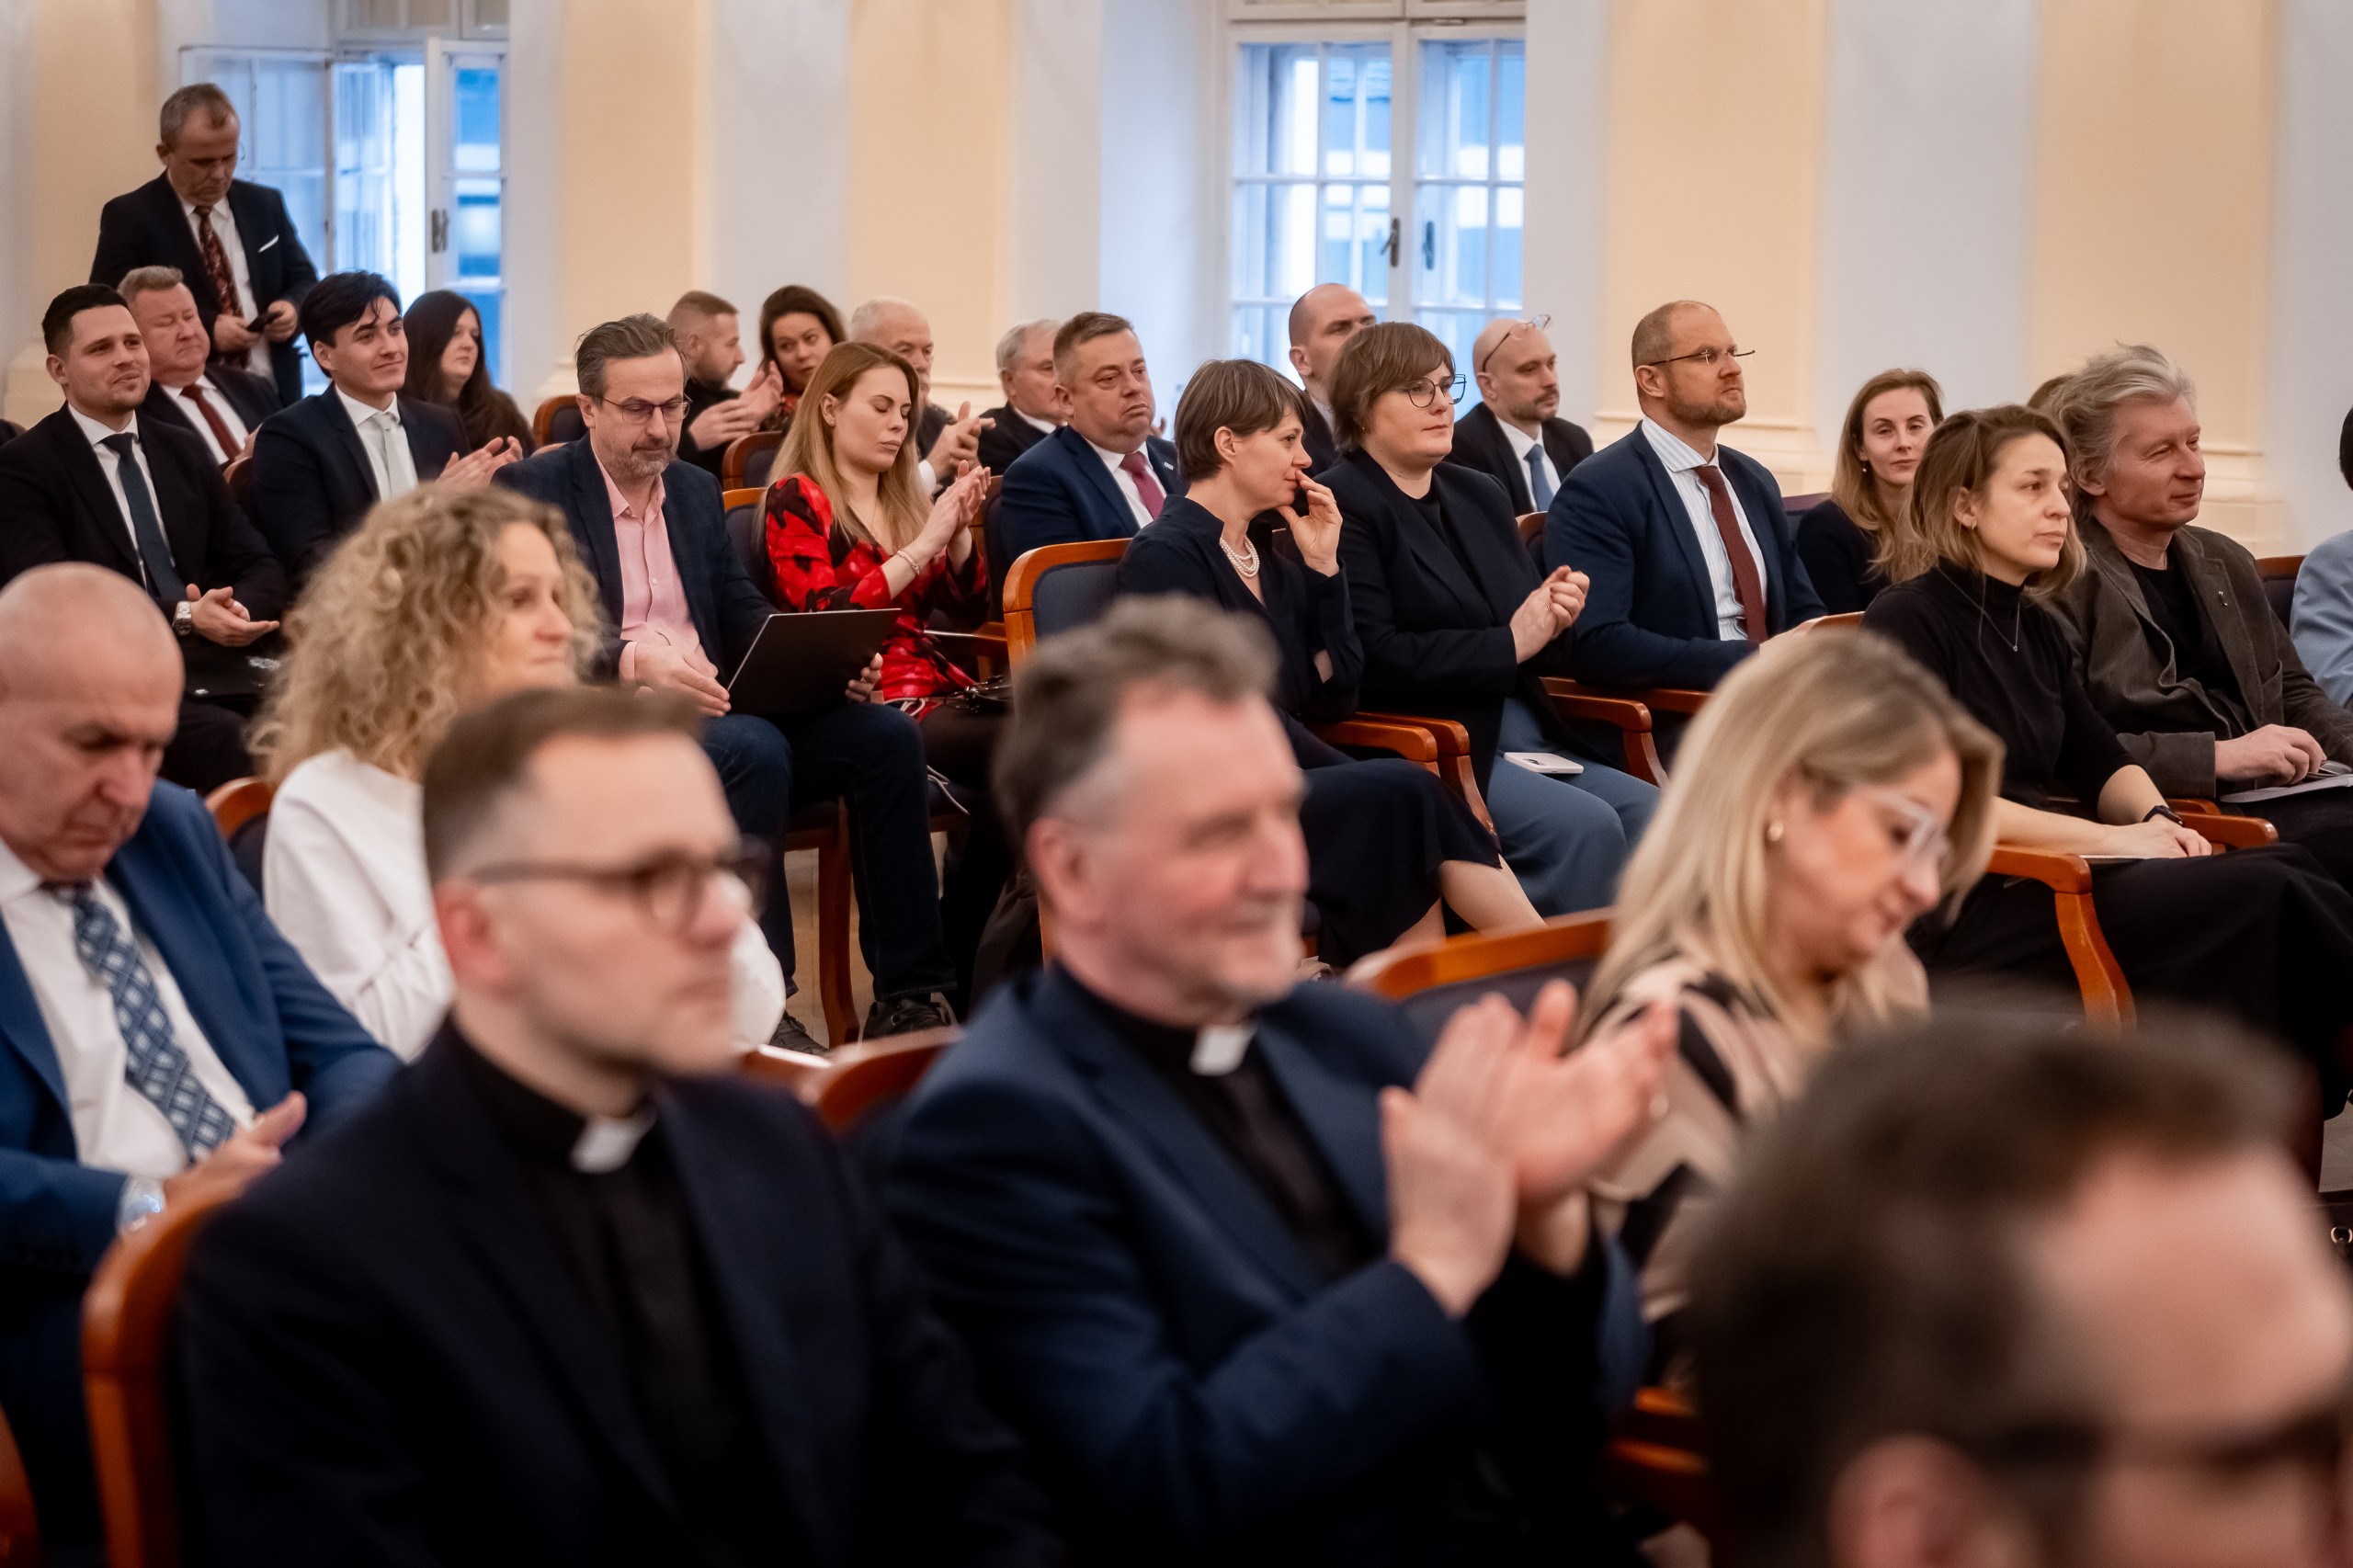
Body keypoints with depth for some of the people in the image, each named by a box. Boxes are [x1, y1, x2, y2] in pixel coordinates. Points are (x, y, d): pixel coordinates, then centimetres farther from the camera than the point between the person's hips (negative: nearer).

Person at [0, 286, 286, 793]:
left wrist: (236, 609, -9)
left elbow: (260, 567, 16)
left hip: (220, 671, 5)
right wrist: (184, 617, -17)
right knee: (236, 745, -35)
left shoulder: (185, 452, 20)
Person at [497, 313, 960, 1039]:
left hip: (713, 708, 6)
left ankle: (907, 992, -16)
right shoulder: (532, 489, 1)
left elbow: (744, 615, 18)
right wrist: (634, 662, -30)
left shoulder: (696, 490, 22)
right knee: (754, 750, -36)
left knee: (886, 734, -18)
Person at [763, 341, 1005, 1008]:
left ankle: (961, 973, -18)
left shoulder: (904, 501, 21)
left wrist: (961, 531, 4)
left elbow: (968, 610, 22)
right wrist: (924, 542, -11)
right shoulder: (795, 502, 3)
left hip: (938, 691, 6)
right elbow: (827, 616, -11)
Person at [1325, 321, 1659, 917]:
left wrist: (1553, 618, -1)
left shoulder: (1480, 496, 22)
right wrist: (1510, 642, -13)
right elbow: (1376, 660, -17)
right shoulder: (1342, 506, -5)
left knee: (1651, 812, -17)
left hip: (1526, 738, 8)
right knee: (1586, 825, -27)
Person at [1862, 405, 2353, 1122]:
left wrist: (2156, 819, -5)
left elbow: (2103, 763, 19)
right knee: (2258, 898, -26)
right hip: (1955, 910, -8)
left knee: (2289, 872, -18)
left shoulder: (2034, 629, 19)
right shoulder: (1908, 620, -5)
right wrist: (2107, 840, -17)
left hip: (2036, 879, 8)